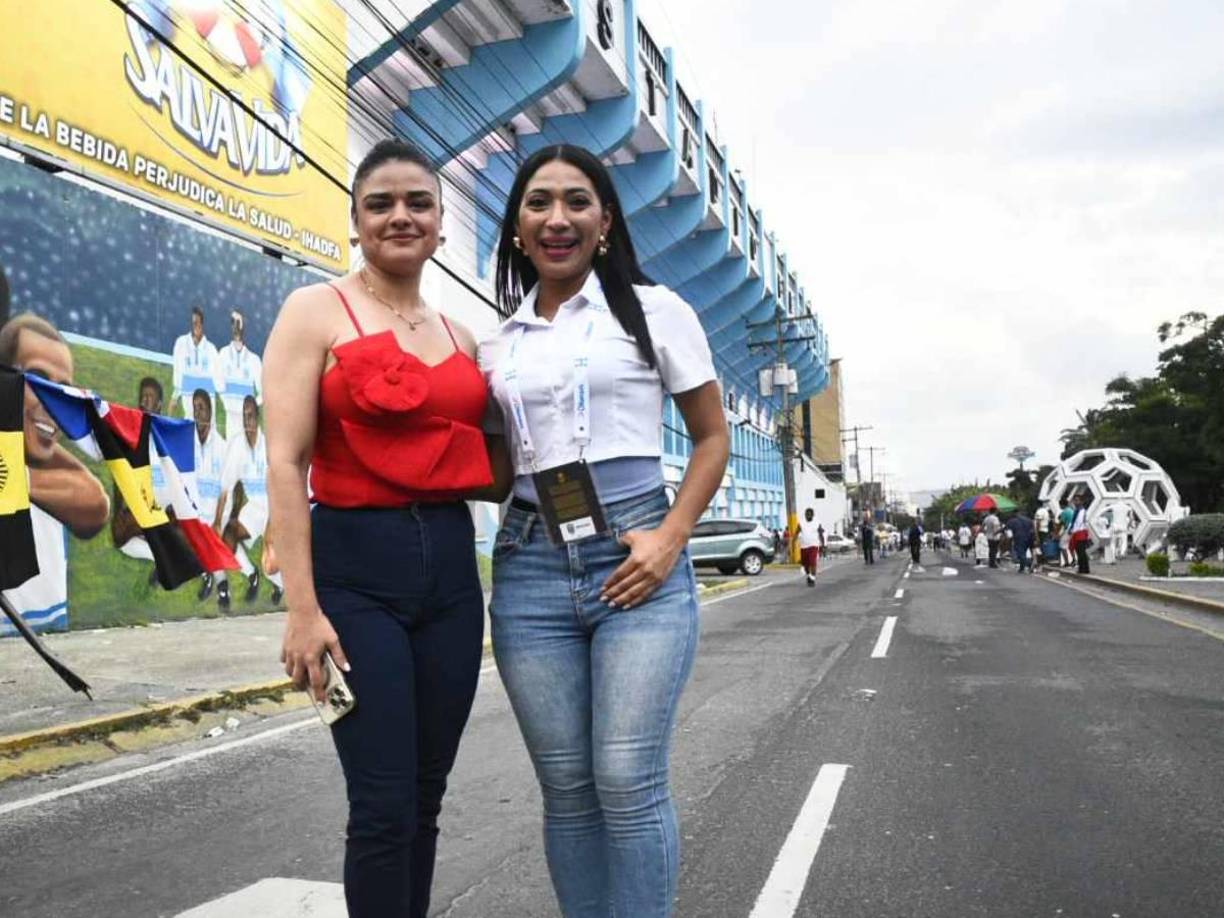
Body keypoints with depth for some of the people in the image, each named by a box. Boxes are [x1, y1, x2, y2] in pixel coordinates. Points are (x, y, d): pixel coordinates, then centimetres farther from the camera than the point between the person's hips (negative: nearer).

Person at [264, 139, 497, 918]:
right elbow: (285, 465, -9)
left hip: (451, 565, 5)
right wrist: (303, 607, -14)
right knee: (384, 805, -4)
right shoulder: (316, 311, 0)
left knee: (426, 797, 12)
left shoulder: (460, 335, 15)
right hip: (356, 567, -5)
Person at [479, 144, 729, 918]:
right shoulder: (498, 341, 14)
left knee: (628, 783, -5)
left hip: (635, 557, -3)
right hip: (530, 565, 3)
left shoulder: (654, 310, 5)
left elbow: (713, 438, 5)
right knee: (566, 786, 8)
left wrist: (671, 537, -8)